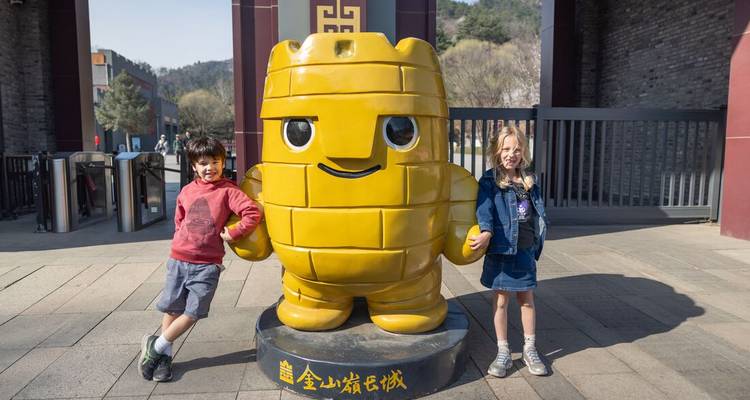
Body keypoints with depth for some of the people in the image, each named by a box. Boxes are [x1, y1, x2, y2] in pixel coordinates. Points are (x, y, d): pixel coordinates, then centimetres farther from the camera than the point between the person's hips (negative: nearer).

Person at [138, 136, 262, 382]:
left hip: (207, 264, -3)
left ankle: (156, 348, 18)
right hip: (179, 259, 3)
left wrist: (232, 234, -14)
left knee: (193, 313, -2)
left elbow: (253, 213, -18)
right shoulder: (187, 191, 6)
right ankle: (165, 355, 26)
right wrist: (182, 241, 9)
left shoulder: (227, 191, -7)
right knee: (172, 308, 10)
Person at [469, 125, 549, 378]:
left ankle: (530, 350, 28)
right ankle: (503, 353, 20)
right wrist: (486, 232, -37)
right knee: (501, 300, 7)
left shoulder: (528, 181, 9)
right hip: (501, 250, -4)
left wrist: (537, 245, 13)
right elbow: (485, 209, -20)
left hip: (525, 251, 4)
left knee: (527, 300, 13)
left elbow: (538, 214, 16)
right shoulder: (489, 180, -6)